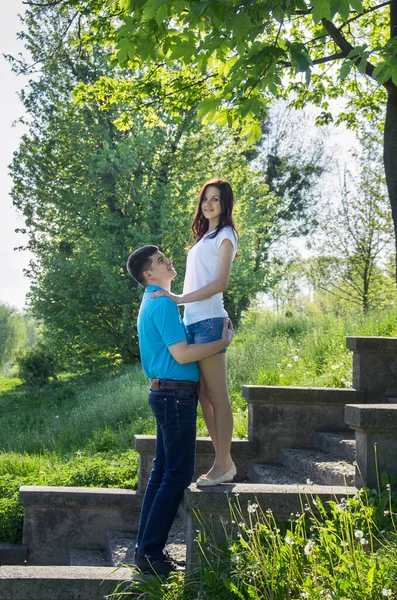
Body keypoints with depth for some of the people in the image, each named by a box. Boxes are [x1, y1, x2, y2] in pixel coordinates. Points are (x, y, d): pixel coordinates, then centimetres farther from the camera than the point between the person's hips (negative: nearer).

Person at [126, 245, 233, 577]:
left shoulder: (153, 302, 18)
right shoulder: (163, 303, -15)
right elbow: (182, 354, -20)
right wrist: (223, 342, -12)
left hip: (166, 394, 11)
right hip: (176, 394, -11)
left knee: (163, 472, 12)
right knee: (178, 475, -7)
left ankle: (146, 548, 16)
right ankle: (151, 552, -5)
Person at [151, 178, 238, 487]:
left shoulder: (225, 235, 1)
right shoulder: (204, 236, 25)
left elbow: (220, 282, -10)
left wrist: (180, 298, -14)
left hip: (208, 320, -8)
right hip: (194, 321, 8)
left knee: (217, 395, -6)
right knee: (204, 395, 7)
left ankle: (222, 465, -2)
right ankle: (225, 461, 12)